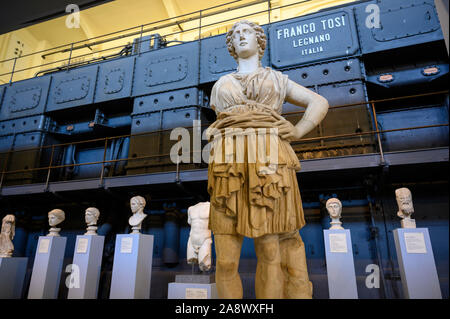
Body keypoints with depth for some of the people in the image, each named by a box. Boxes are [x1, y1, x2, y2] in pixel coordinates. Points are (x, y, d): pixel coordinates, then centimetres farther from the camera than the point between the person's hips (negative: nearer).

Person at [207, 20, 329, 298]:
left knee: (270, 251, -3)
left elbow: (320, 103, 23)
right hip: (229, 165, 2)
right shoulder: (221, 85, 28)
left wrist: (298, 132, 7)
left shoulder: (277, 79, 24)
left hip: (270, 162, -1)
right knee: (226, 260, -6)